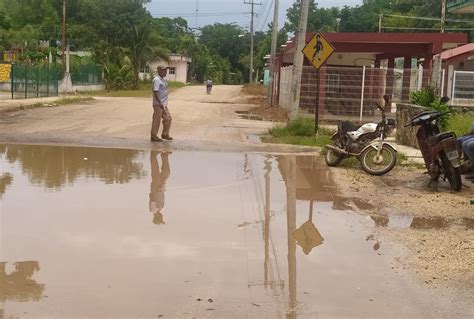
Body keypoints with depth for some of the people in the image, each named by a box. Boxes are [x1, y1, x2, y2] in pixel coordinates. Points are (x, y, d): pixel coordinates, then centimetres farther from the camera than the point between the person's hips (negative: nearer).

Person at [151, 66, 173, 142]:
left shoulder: (163, 79, 14)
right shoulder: (157, 80, -16)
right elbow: (155, 92, -23)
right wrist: (160, 103, -28)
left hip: (164, 104, 10)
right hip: (158, 104, -10)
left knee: (168, 118, 12)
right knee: (156, 120, -2)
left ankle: (165, 134, 22)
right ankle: (154, 136, 6)